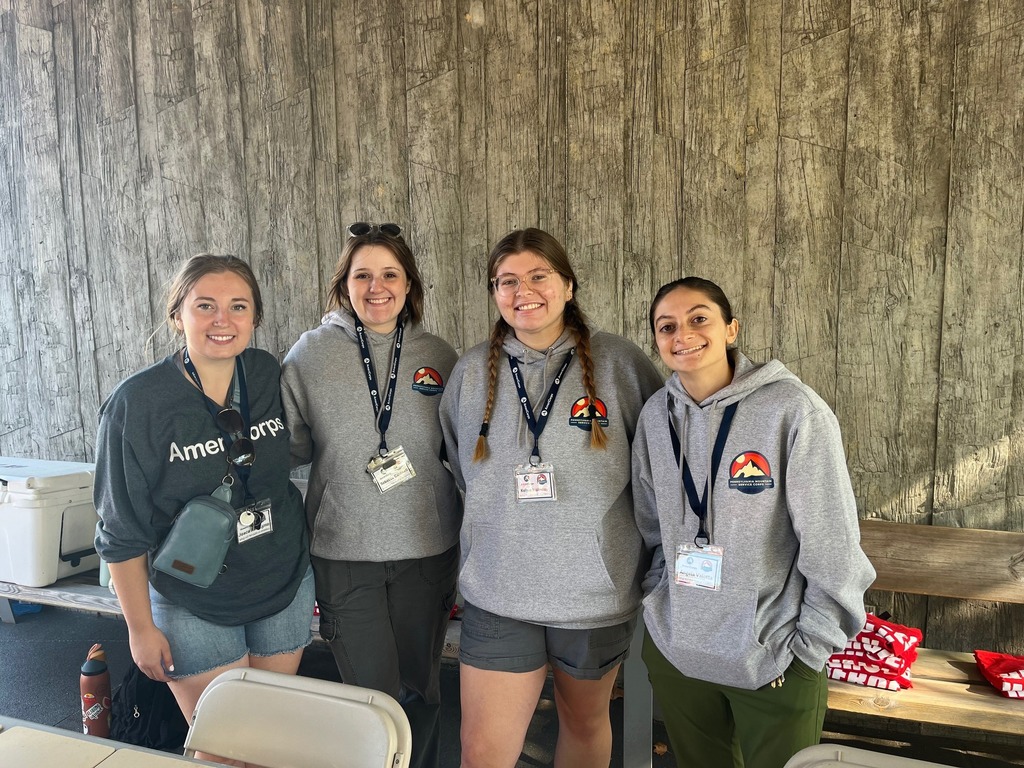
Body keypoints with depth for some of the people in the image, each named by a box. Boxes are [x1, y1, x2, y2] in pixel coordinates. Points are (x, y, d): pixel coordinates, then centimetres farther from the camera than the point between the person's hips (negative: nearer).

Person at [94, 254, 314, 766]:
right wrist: (140, 626, -5)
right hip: (193, 609, -3)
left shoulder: (269, 376, -7)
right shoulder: (136, 403, -18)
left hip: (285, 589, 4)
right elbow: (122, 532, -10)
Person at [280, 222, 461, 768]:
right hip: (343, 552, -1)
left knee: (420, 691, 18)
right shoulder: (311, 353, -3)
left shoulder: (438, 356, 1)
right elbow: (290, 446, 4)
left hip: (427, 551, 2)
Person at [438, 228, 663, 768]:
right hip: (497, 595, 1)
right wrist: (495, 522, 9)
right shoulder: (472, 372, 1)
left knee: (586, 725, 22)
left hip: (598, 594, 0)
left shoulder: (620, 363, -7)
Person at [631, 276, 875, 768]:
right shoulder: (656, 415, -1)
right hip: (673, 651, 4)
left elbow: (832, 547, -13)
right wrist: (661, 600, 6)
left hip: (773, 662, -4)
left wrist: (808, 650, -9)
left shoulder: (792, 409, -16)